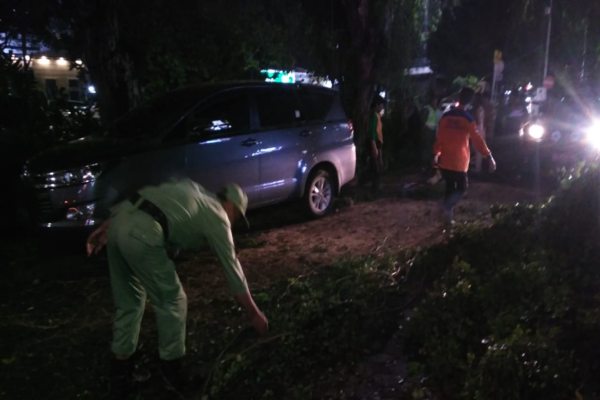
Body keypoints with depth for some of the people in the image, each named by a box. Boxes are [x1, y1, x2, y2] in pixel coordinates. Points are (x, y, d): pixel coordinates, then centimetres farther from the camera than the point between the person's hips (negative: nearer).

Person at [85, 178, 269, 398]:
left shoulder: (192, 189, 30)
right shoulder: (217, 216, 10)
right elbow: (232, 269, 12)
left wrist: (105, 228, 21)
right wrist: (254, 313, 20)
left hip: (119, 221, 8)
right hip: (142, 235, -8)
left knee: (128, 303, 20)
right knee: (172, 301, 11)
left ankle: (120, 379, 30)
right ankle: (172, 373, 22)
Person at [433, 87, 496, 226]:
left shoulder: (446, 116, 0)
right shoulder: (468, 119, -11)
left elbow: (439, 137, 6)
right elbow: (477, 140, -14)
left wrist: (436, 154, 15)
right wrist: (489, 156, -11)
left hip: (445, 160, 4)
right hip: (459, 161, -4)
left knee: (449, 187, 16)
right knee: (462, 187, 10)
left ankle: (448, 214, 15)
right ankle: (448, 206, -15)